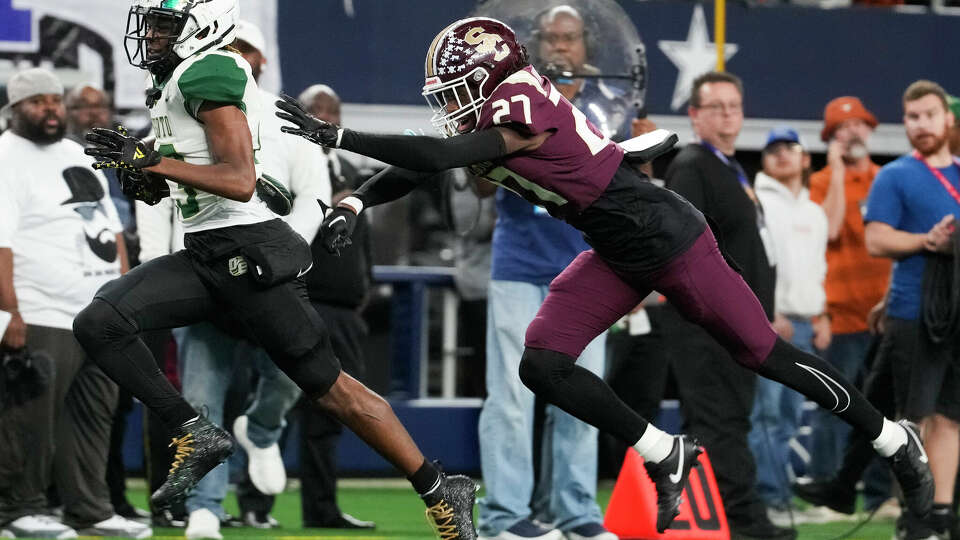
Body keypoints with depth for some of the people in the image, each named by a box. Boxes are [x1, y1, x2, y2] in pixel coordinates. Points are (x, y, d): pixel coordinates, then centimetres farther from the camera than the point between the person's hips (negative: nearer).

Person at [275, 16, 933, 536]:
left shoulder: (521, 103, -23)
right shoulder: (485, 115, 5)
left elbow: (438, 157, -31)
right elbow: (417, 170, 7)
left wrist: (335, 136, -29)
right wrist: (354, 204, -10)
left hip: (668, 238, -9)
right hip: (617, 257, 9)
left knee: (766, 354, 2)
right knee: (543, 365, -5)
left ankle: (897, 443, 19)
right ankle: (664, 455, 8)